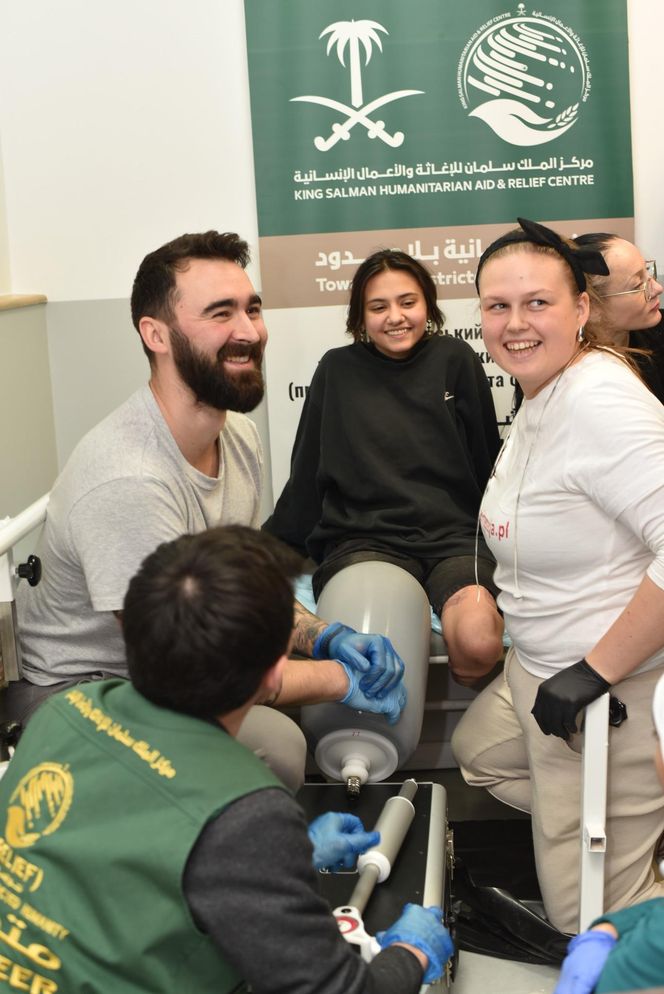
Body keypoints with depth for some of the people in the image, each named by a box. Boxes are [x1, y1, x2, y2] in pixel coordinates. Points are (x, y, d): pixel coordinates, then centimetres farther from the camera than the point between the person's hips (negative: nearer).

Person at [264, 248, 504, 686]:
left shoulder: (455, 360, 10)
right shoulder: (337, 370, 13)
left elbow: (486, 463, 16)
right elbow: (306, 476, 18)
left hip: (455, 538, 1)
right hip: (363, 540, 0)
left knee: (478, 638, -33)